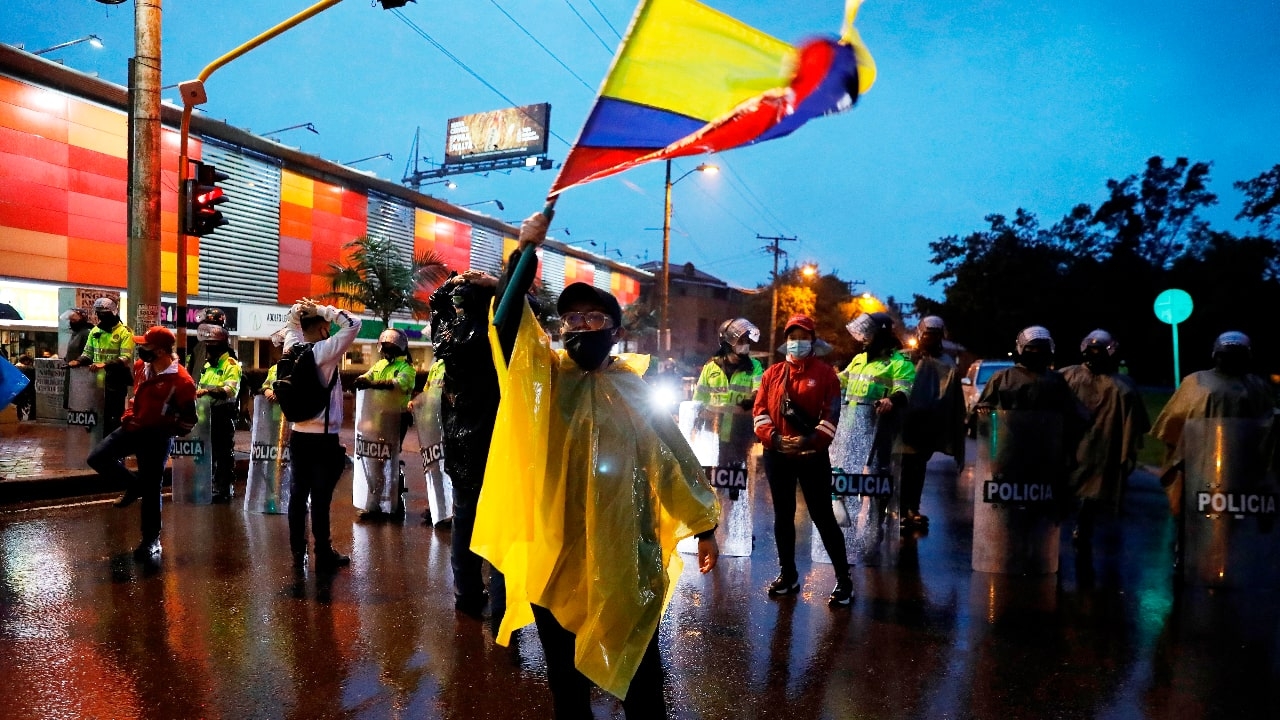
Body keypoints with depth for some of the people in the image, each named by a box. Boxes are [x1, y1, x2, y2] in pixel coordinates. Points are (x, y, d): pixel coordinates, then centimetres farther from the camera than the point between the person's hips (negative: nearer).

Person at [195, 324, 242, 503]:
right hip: (207, 414, 9)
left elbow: (230, 391, -26)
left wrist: (207, 391, -37)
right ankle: (211, 486, 28)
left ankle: (226, 489, 6)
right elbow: (201, 388, 28)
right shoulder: (207, 365, 17)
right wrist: (195, 391, 7)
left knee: (224, 453, -2)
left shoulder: (231, 365, -11)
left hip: (224, 415, -9)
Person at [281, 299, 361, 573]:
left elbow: (291, 324, 26)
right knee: (320, 497, -2)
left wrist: (298, 310, 7)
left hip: (298, 435, 7)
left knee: (298, 493, 10)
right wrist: (323, 310, -7)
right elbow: (353, 324, -13)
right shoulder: (325, 351, -14)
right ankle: (324, 556, 6)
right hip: (323, 439, -7)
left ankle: (298, 553, 17)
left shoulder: (292, 348, 6)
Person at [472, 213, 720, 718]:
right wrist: (526, 251, -20)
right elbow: (508, 320, -15)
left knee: (638, 671, 12)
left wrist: (704, 527, 9)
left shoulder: (637, 390, 3)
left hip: (624, 554, 0)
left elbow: (675, 461, 7)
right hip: (554, 553, 1)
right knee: (565, 675, 17)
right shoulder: (545, 375, 1)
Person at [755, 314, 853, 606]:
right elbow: (760, 411, 3)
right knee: (783, 516, 12)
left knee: (823, 517, -1)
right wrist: (774, 438, -13)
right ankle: (788, 575, 26)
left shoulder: (826, 374, -1)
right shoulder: (772, 374, 8)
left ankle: (844, 580, 10)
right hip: (776, 455, 4)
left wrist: (809, 441, -20)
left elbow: (831, 415, -7)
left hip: (813, 456, -4)